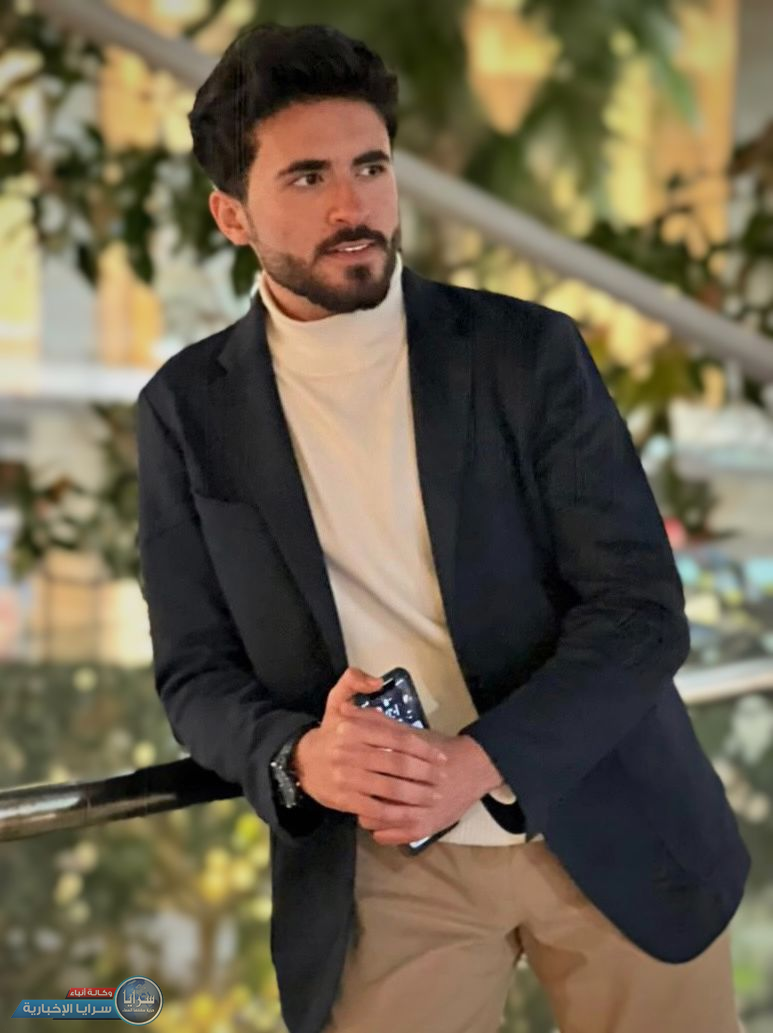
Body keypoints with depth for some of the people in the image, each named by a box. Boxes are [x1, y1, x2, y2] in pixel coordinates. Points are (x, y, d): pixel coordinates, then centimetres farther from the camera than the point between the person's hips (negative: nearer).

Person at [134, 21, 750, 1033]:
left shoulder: (527, 351, -5)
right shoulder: (189, 410, -1)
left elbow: (642, 607, -9)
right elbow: (195, 671, 1)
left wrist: (477, 761, -23)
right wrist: (301, 758, -21)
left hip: (610, 827, 0)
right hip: (379, 864, 0)